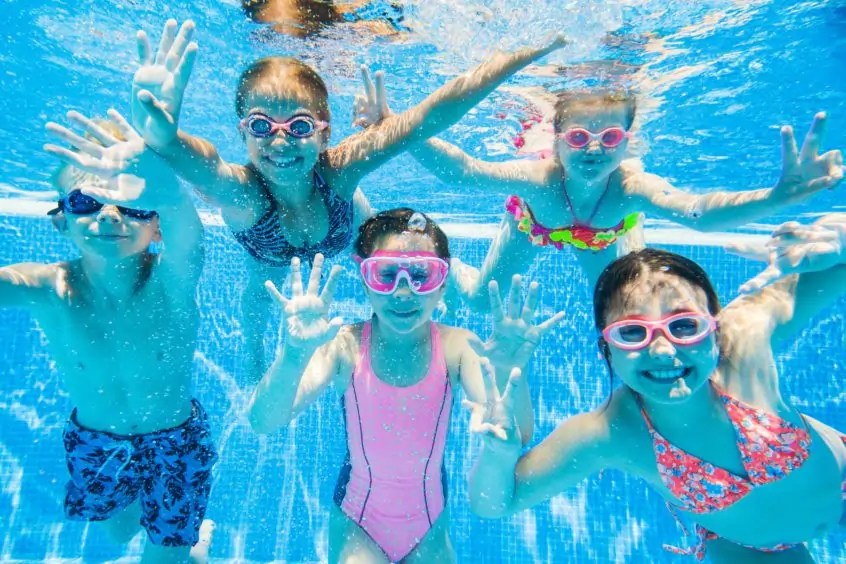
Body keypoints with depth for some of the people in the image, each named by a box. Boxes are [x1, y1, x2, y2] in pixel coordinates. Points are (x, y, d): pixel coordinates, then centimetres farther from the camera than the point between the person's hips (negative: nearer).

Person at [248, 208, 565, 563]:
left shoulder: (457, 347, -19)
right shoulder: (346, 346, -22)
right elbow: (264, 423, -31)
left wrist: (510, 371, -48)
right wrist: (295, 354, -50)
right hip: (357, 523, -1)